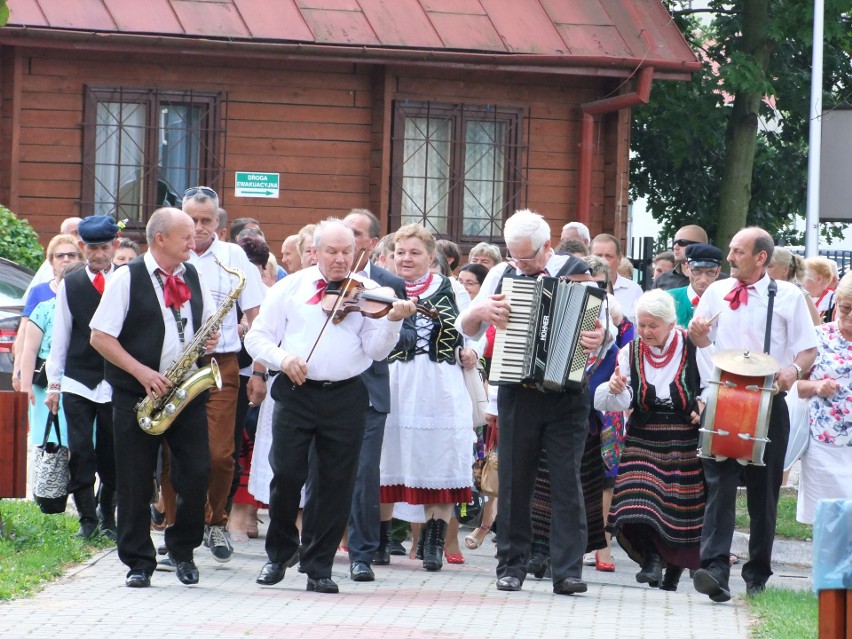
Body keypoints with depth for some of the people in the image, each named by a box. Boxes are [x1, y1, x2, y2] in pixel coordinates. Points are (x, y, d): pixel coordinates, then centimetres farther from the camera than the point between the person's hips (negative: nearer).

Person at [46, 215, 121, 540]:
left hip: (117, 384, -1)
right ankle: (88, 519, 1)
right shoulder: (70, 286, 6)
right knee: (81, 452, -5)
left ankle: (107, 516, 19)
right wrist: (54, 383, 8)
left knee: (111, 455, 3)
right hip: (78, 383, 1)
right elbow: (60, 337, 9)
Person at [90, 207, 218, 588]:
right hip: (137, 396, -4)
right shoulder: (127, 279, -5)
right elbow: (100, 337, -8)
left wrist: (210, 339, -1)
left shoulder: (194, 278, 11)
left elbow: (207, 325, 23)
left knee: (198, 471, -3)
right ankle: (139, 562, 9)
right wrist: (142, 372, -16)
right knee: (135, 481, 0)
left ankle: (182, 549, 16)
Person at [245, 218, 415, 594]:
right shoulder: (290, 288, 7)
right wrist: (282, 358, -13)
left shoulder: (368, 293, 5)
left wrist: (392, 321, -20)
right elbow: (257, 337, 6)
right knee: (286, 475, -5)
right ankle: (280, 552, 16)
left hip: (345, 397, 0)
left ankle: (319, 566, 10)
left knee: (336, 484, 2)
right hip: (296, 392, 0)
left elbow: (376, 350, -2)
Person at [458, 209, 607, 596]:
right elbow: (466, 329, 12)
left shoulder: (576, 273, 1)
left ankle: (567, 571, -6)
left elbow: (603, 323, -1)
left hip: (567, 393, -2)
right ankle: (512, 566, 13)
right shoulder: (502, 276, 8)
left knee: (566, 480, -5)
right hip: (518, 393, 2)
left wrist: (600, 336, -24)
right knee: (514, 480, 6)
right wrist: (481, 310, -9)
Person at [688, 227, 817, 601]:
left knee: (763, 489, 6)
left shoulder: (787, 296, 3)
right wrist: (699, 337, -5)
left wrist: (794, 370, -19)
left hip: (768, 404, -1)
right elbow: (703, 343, 18)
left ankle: (758, 572, 18)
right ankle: (714, 568, -23)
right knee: (719, 484, -13)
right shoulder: (716, 292, 11)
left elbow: (809, 349, 2)